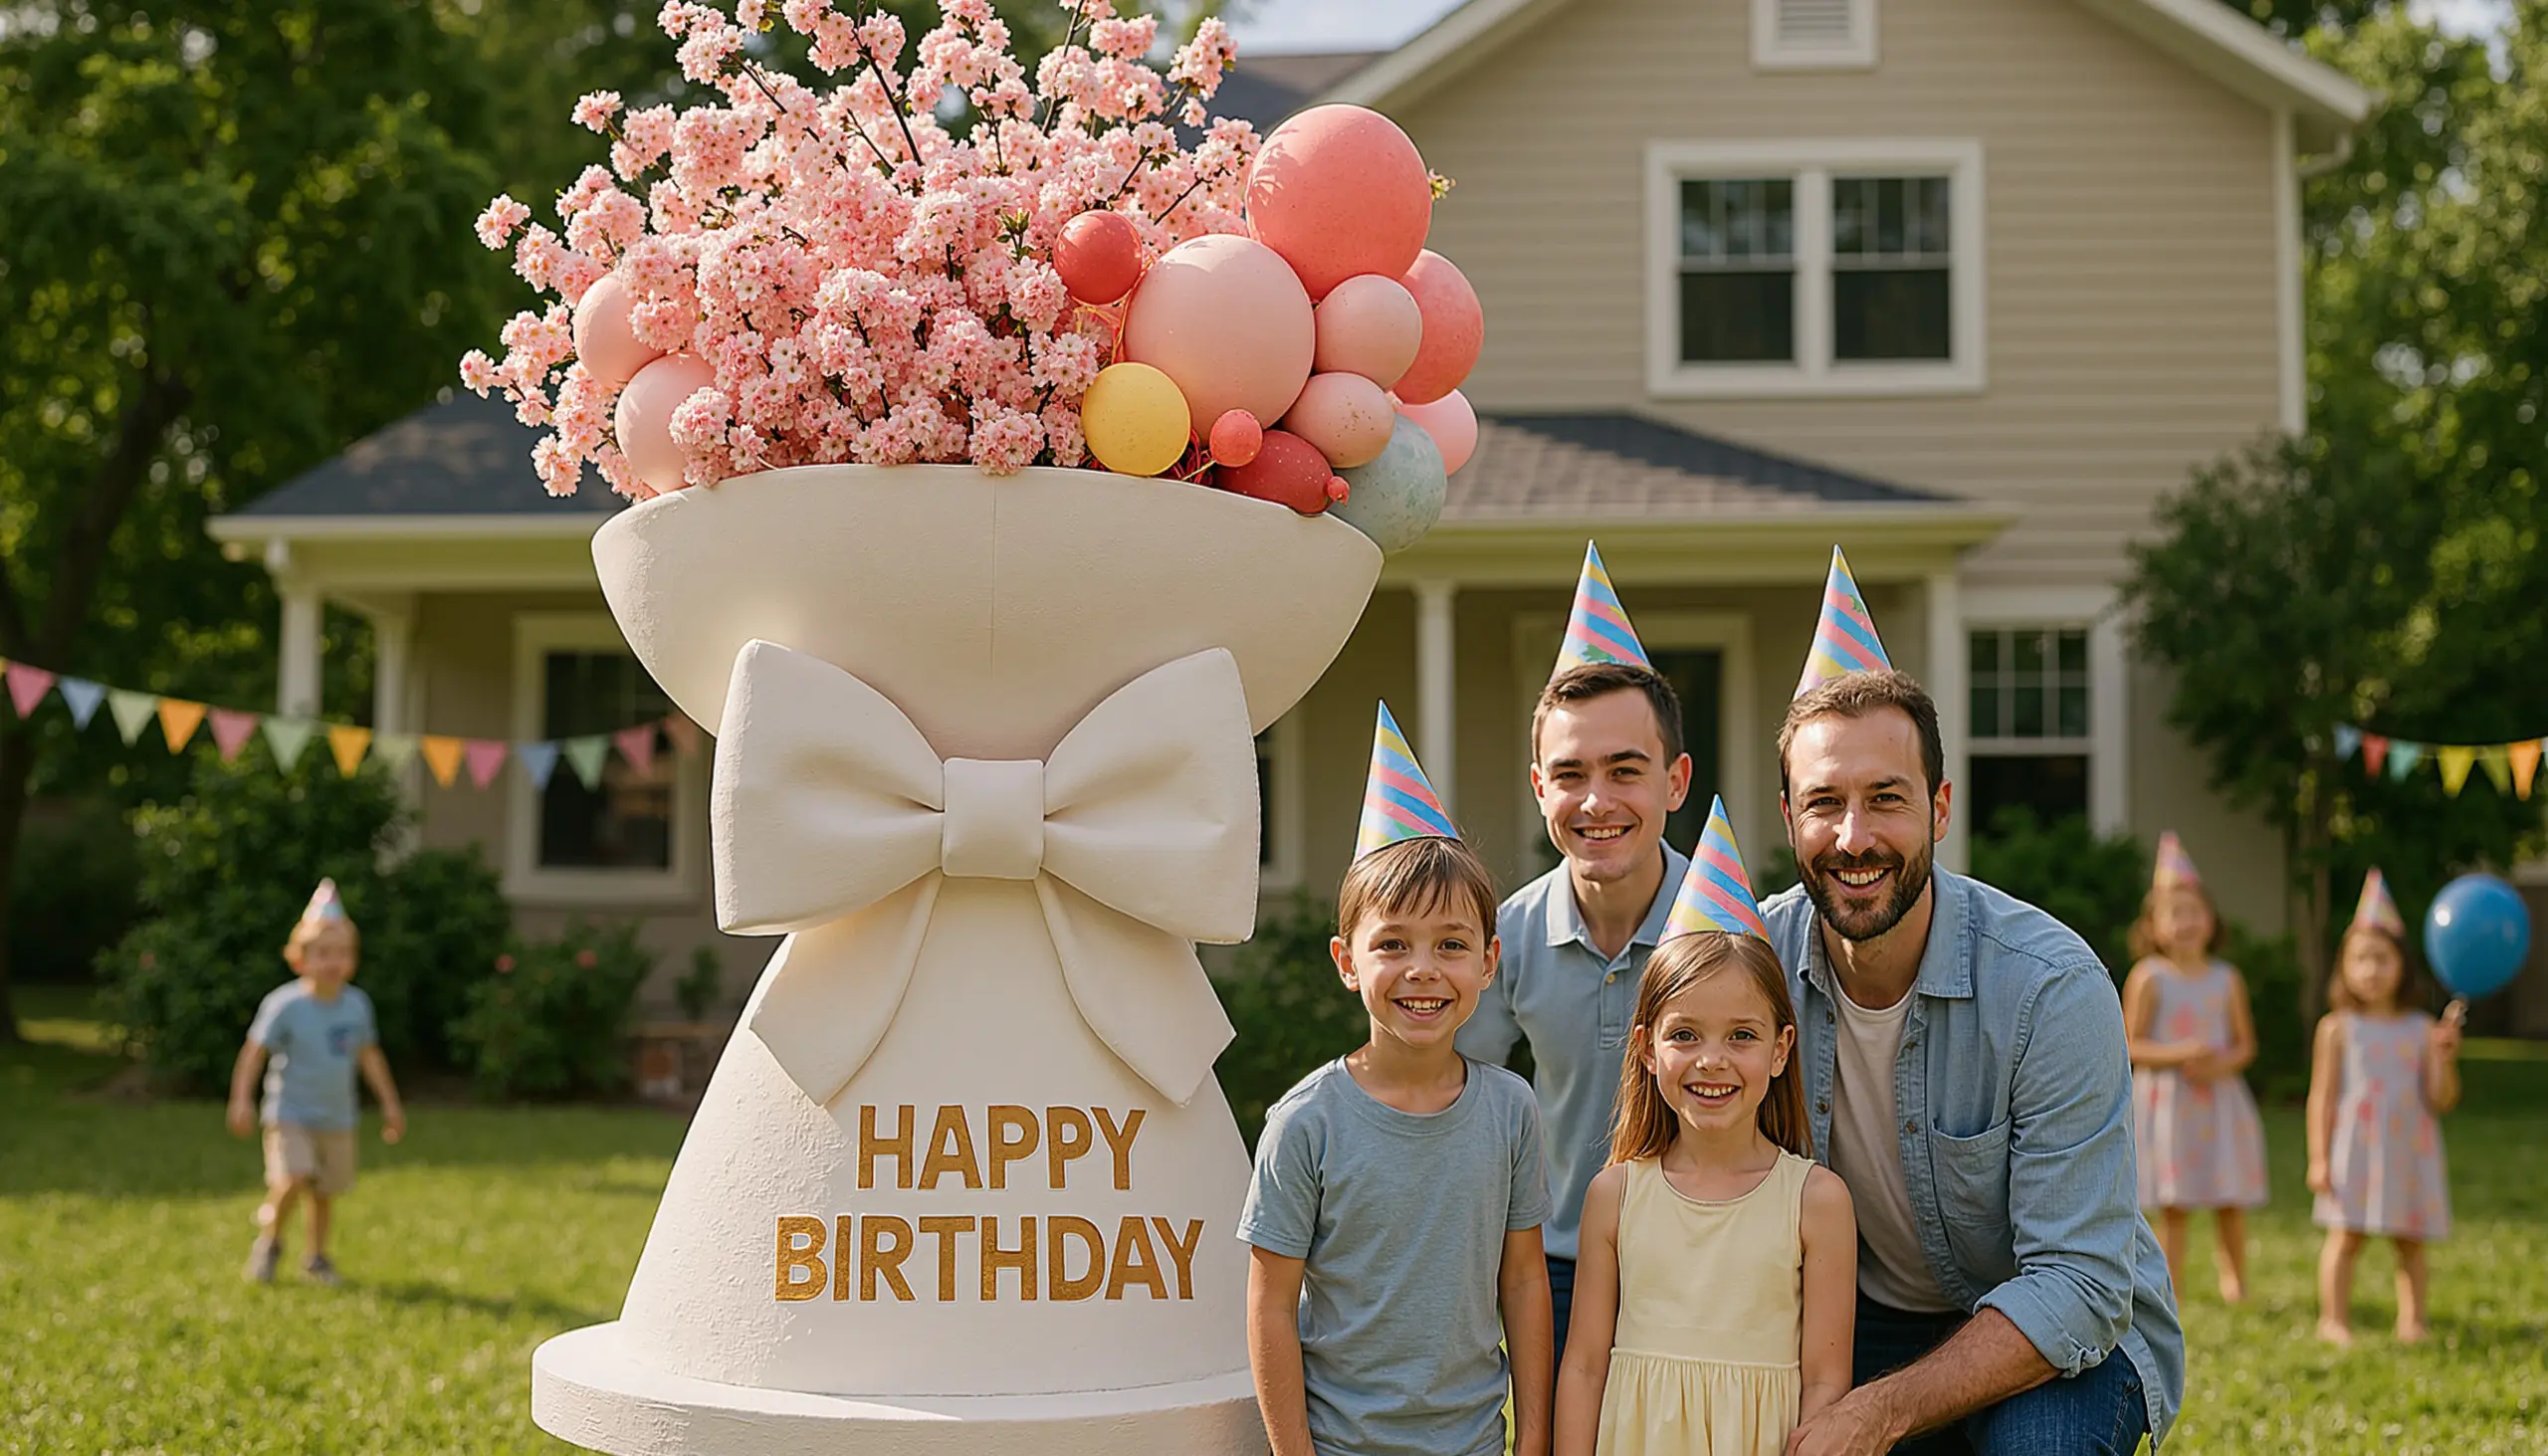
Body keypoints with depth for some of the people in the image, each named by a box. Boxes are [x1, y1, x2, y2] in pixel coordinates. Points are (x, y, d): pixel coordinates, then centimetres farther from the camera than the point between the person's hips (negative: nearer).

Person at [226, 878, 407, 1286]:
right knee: (292, 1179, -21)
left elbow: (369, 1055, 11)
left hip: (337, 1119, 5)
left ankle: (316, 1257, 30)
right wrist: (241, 1100, -16)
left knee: (327, 1191, 10)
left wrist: (390, 1103, 13)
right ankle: (269, 1242, 6)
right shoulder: (285, 1004, -15)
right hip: (290, 1114, -4)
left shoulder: (356, 1004, -1)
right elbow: (255, 1052, -10)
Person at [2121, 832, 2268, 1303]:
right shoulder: (2148, 978, -5)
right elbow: (2131, 1045, -6)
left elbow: (2246, 1044, 9)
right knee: (2173, 1206, 0)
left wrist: (2222, 1065, -11)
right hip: (2166, 1101, -3)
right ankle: (2172, 1294, 7)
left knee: (2231, 1201, 5)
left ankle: (2236, 1281, 23)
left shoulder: (2227, 979, 4)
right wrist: (2180, 1054, -19)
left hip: (2219, 1100, 3)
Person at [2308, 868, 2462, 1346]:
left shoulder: (2422, 1029, 3)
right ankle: (2334, 1320, 4)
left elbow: (2441, 1101, 1)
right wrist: (2319, 1158, -5)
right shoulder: (2338, 1028, -1)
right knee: (2346, 1236, -2)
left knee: (2411, 1240, 7)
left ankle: (2411, 1321, 14)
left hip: (2409, 1150, 2)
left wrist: (2446, 1059, -17)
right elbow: (2322, 1096, -1)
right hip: (2355, 1152, -2)